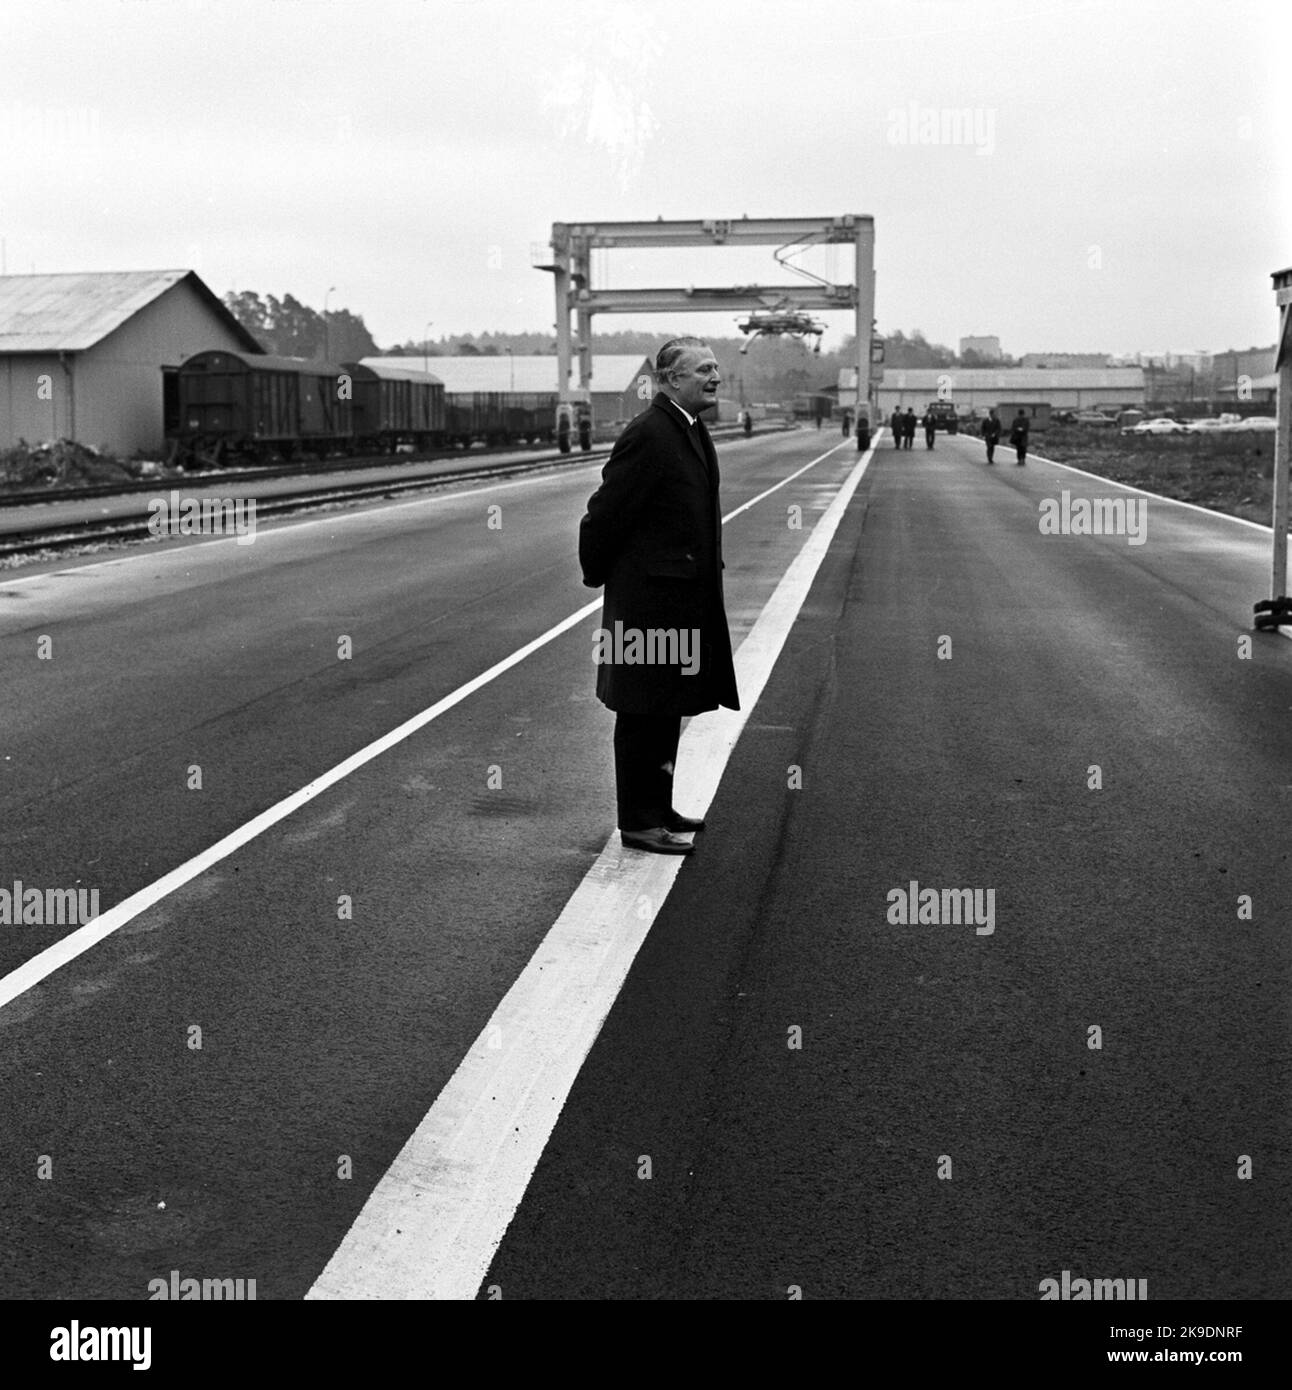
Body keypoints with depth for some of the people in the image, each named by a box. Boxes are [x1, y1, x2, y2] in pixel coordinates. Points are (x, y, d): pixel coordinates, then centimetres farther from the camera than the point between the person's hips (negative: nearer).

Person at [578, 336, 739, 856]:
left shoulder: (693, 431, 12)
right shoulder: (648, 435, -19)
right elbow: (605, 513, -17)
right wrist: (598, 575, -4)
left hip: (685, 596, 9)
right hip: (648, 598, -9)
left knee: (667, 710, 17)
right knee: (643, 713, 0)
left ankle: (657, 808, 29)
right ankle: (638, 821, 9)